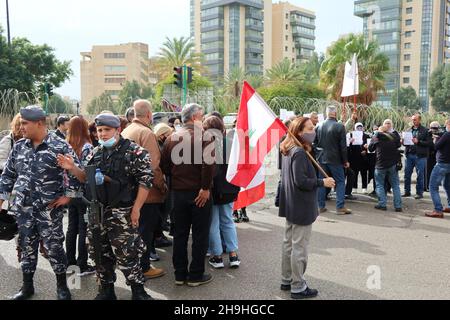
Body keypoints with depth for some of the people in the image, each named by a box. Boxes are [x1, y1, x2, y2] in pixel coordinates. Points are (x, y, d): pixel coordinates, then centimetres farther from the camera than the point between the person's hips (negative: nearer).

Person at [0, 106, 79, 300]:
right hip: (23, 208, 5)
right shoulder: (19, 147, 5)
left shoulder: (60, 146, -11)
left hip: (49, 209, -5)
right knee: (27, 247, 15)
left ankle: (62, 286, 22)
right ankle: (27, 286, 31)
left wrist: (68, 195, -8)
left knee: (54, 247, 4)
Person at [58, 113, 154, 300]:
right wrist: (72, 168, -1)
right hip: (97, 211, 6)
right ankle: (106, 290, 31)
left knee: (126, 255, -3)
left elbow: (146, 181, -13)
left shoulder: (134, 152, -10)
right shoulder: (95, 153, 10)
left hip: (123, 213, -6)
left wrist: (136, 209, -15)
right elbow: (86, 178, 18)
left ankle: (138, 291, 16)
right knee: (100, 253, 14)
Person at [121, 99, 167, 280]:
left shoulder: (125, 131, 9)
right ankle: (143, 268, 15)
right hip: (147, 191, -9)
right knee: (146, 229, 3)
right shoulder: (146, 133, -18)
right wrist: (163, 186, -11)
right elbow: (153, 165, -23)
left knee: (136, 228, 20)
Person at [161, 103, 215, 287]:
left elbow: (164, 165, 7)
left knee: (180, 234, 13)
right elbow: (208, 162, -25)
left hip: (178, 192, 5)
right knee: (200, 235, 6)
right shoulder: (202, 135, -11)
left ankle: (180, 274, 22)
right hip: (199, 193, -5)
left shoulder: (172, 138, 6)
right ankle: (195, 275, 13)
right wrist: (205, 187, -20)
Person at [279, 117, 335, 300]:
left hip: (291, 206, 10)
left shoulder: (289, 151, 9)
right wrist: (322, 182, -15)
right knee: (299, 248, 0)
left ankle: (286, 280, 29)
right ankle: (298, 288, 11)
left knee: (289, 243, 17)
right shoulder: (300, 153, -20)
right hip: (301, 208, -10)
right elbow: (301, 181, -25)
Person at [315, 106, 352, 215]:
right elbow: (343, 146, -10)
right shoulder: (340, 126, -11)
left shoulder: (319, 127, 2)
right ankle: (340, 207, 2)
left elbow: (315, 143, 8)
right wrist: (345, 160, -3)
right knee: (340, 182, 5)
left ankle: (321, 206, 14)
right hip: (335, 159, -4)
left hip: (321, 159, 4)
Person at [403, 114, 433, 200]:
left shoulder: (425, 131, -2)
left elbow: (430, 143, -7)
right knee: (407, 174, 6)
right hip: (409, 155, 5)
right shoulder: (410, 130, 12)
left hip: (420, 156, -4)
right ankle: (407, 191, 17)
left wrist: (418, 142, -16)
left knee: (420, 175, 2)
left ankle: (419, 193, 11)